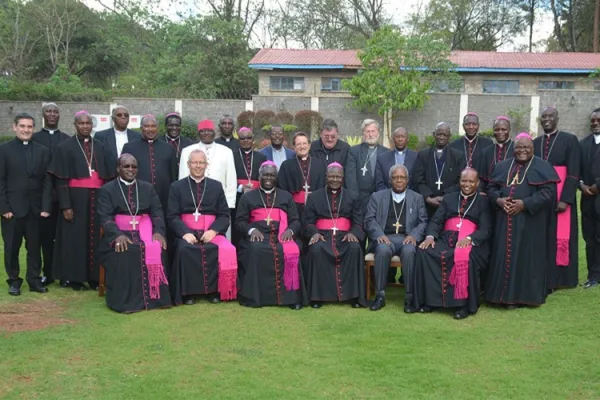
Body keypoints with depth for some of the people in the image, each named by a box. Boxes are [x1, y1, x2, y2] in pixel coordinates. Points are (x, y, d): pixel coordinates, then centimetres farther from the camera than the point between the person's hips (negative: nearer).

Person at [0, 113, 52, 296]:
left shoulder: (43, 151, 7)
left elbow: (47, 181, 4)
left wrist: (46, 206, -4)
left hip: (35, 208, 2)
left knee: (34, 246, 7)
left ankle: (34, 280, 16)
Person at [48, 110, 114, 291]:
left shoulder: (100, 147, 11)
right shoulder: (65, 147, 0)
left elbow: (109, 176, 11)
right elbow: (61, 180, -5)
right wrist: (65, 205, -13)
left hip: (97, 197, 3)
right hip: (76, 197, -3)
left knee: (96, 237, 5)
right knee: (76, 237, 1)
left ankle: (94, 276, 13)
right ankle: (75, 278, 9)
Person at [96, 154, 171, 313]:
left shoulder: (147, 188, 17)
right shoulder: (107, 190, 8)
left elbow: (157, 212, 9)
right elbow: (104, 217, -4)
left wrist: (158, 231, -12)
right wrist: (118, 235, -23)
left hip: (144, 232, 2)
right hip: (119, 233, -2)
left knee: (156, 249, -29)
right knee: (124, 253, -34)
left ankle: (155, 296, -22)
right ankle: (126, 300, -28)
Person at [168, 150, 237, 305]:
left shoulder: (216, 186, 15)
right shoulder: (177, 187, 11)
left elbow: (224, 215, 8)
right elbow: (172, 216, 2)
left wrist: (213, 230, -12)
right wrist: (185, 233, -16)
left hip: (211, 233, 1)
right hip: (187, 233, -1)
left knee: (226, 250, -30)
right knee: (184, 250, -35)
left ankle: (215, 290, -14)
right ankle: (188, 292, -19)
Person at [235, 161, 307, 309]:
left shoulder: (286, 196, 22)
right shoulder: (248, 197, 19)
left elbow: (295, 220, 15)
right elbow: (239, 221, 11)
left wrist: (290, 231, -9)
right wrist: (251, 230, -11)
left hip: (280, 236, 1)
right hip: (257, 235, -1)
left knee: (291, 252, -33)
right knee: (256, 251, -36)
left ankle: (290, 296, -27)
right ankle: (255, 296, -28)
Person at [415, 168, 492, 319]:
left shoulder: (483, 201, 12)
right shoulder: (448, 199, 23)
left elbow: (485, 230, 0)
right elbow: (436, 221, 14)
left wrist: (469, 238, -21)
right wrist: (430, 236, -9)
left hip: (471, 243, -3)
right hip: (446, 240, 3)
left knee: (465, 258, -38)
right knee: (424, 251, -26)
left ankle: (464, 304, -25)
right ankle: (429, 299, -19)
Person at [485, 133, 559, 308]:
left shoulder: (542, 167, 0)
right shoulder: (503, 166, 14)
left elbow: (548, 192, -10)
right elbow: (491, 187, 12)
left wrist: (525, 204, -18)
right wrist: (498, 200, -9)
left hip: (530, 222, -4)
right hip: (505, 221, 4)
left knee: (527, 257, 0)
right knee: (506, 256, 3)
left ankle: (526, 294, 9)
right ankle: (508, 294, 11)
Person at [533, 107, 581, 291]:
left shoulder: (570, 140, -2)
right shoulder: (535, 143, 12)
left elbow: (573, 173, -8)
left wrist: (565, 199, -17)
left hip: (561, 197, -4)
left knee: (560, 237, -2)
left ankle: (558, 278, 8)